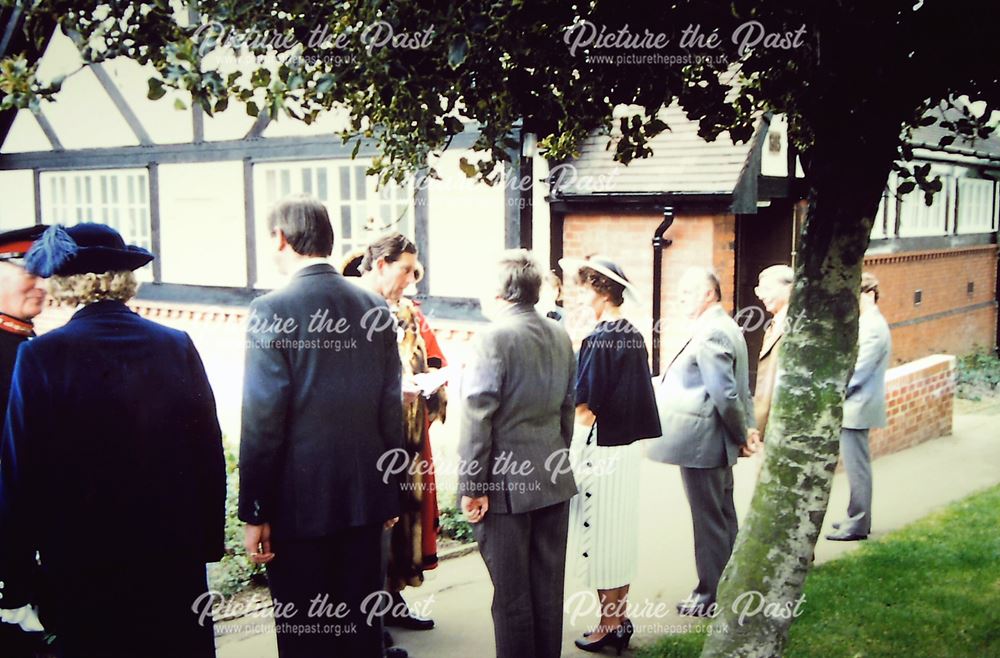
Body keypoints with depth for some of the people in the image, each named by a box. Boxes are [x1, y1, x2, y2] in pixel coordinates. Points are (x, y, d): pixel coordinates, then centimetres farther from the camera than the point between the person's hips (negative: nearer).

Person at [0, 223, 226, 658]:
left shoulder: (41, 356, -11)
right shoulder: (178, 347, -3)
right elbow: (210, 452, 1)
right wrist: (210, 539, 11)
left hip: (84, 565, -2)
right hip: (176, 552, 3)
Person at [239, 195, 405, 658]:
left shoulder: (272, 311, -13)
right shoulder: (375, 308, 2)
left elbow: (263, 419, -15)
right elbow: (391, 408, 5)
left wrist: (253, 512, -7)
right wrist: (390, 492, 15)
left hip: (298, 499, -5)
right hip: (365, 496, 5)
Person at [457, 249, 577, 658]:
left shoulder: (493, 338, -14)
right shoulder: (561, 336, 7)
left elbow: (477, 419, -16)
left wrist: (471, 486, -12)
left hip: (506, 482, -7)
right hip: (554, 479, 7)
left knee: (512, 593, 3)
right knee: (549, 588, 14)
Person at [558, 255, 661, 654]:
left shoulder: (597, 340, -17)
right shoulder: (635, 337, 7)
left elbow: (584, 405, -18)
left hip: (599, 447, -8)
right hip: (630, 445, 8)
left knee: (599, 534, 3)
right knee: (621, 532, 15)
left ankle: (609, 624, 13)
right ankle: (620, 618, 25)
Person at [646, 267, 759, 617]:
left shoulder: (710, 333, -20)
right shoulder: (726, 327, 14)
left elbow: (725, 393, -23)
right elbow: (736, 390, 16)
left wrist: (741, 435, -12)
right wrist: (748, 429, 12)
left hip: (700, 443, -11)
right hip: (717, 444, 11)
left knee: (708, 520, 1)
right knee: (723, 517, 17)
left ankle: (711, 597, 12)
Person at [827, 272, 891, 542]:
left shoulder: (873, 327, -18)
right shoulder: (866, 323, 13)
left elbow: (859, 370, -21)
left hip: (857, 408, -10)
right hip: (854, 406, 10)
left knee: (856, 466, -3)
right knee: (857, 466, 16)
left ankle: (858, 525, 5)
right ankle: (858, 518, 25)